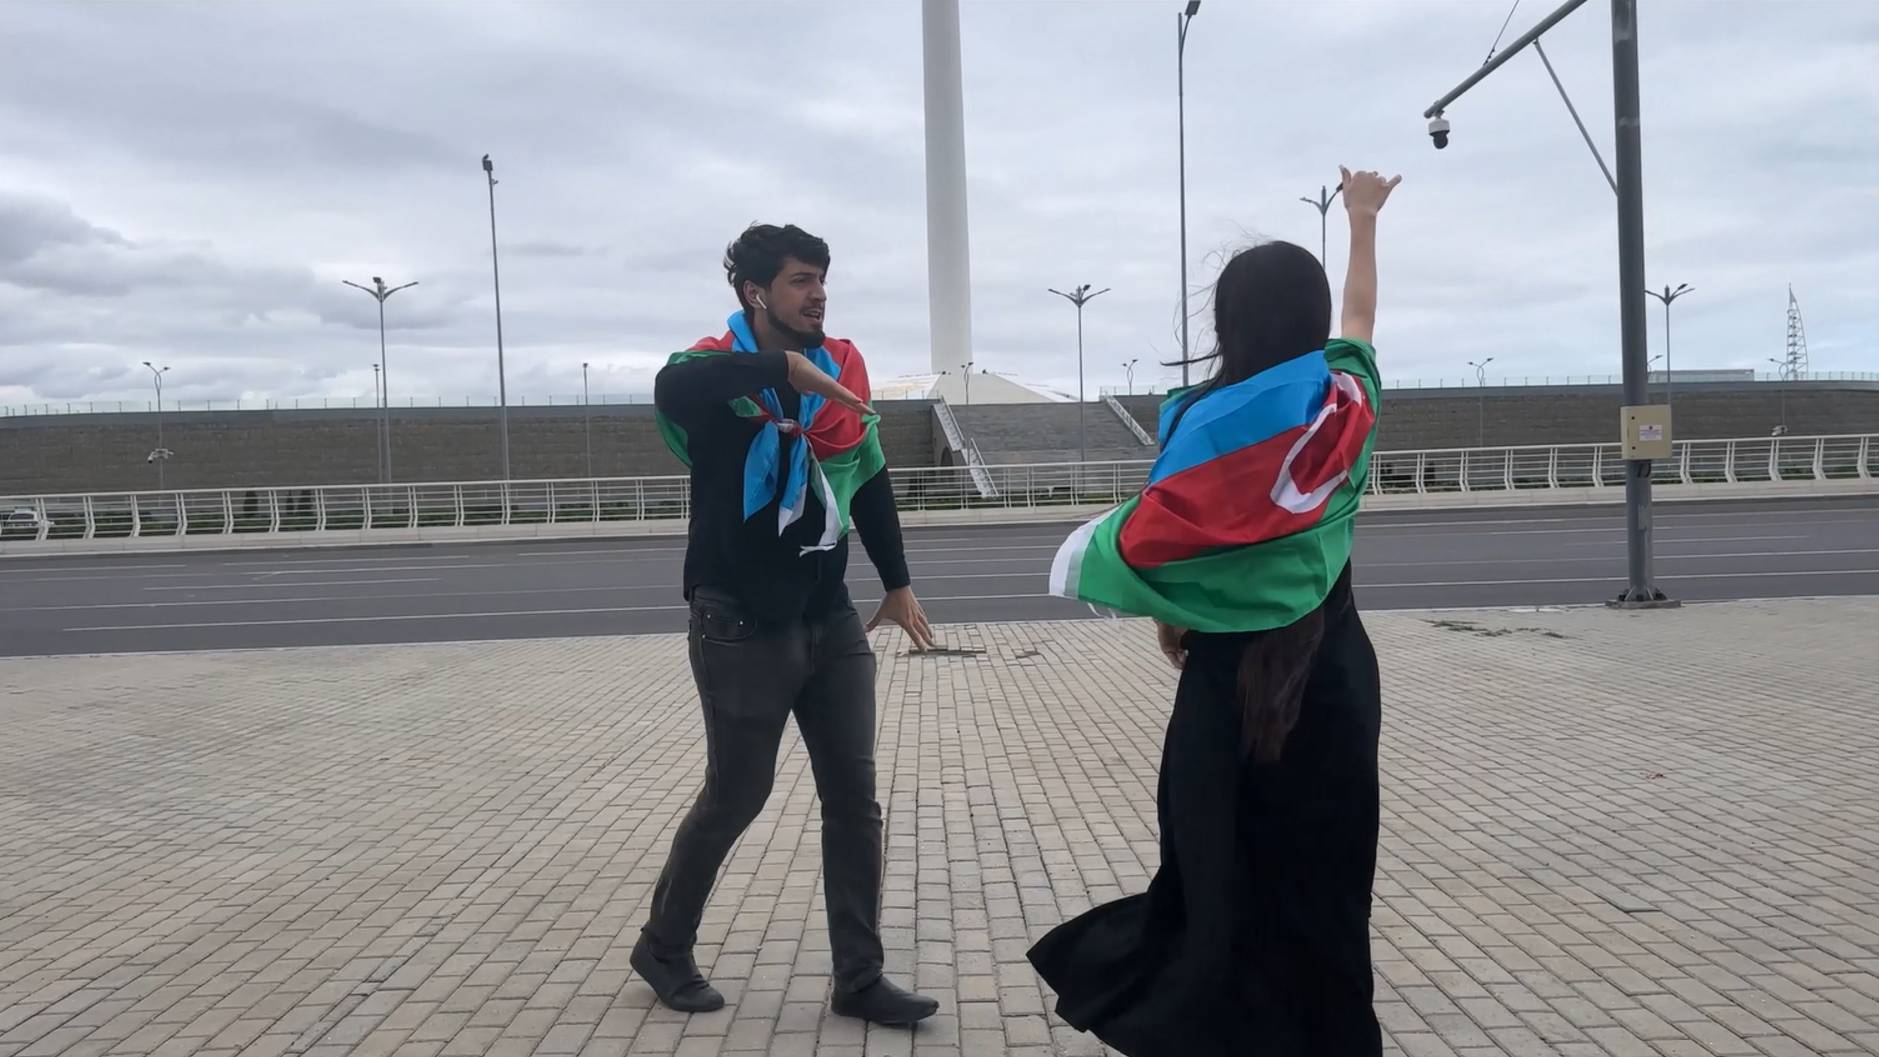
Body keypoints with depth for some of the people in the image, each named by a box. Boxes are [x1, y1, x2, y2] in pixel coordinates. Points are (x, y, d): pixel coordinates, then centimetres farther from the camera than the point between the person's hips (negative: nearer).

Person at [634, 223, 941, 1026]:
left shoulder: (840, 367, 5)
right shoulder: (718, 370, -11)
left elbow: (869, 480, 15)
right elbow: (671, 388, -37)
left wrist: (897, 582, 17)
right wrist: (785, 365, -41)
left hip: (830, 622, 6)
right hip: (743, 628, -5)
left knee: (855, 798, 6)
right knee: (734, 796, 6)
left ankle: (859, 980, 19)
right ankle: (663, 948, 31)